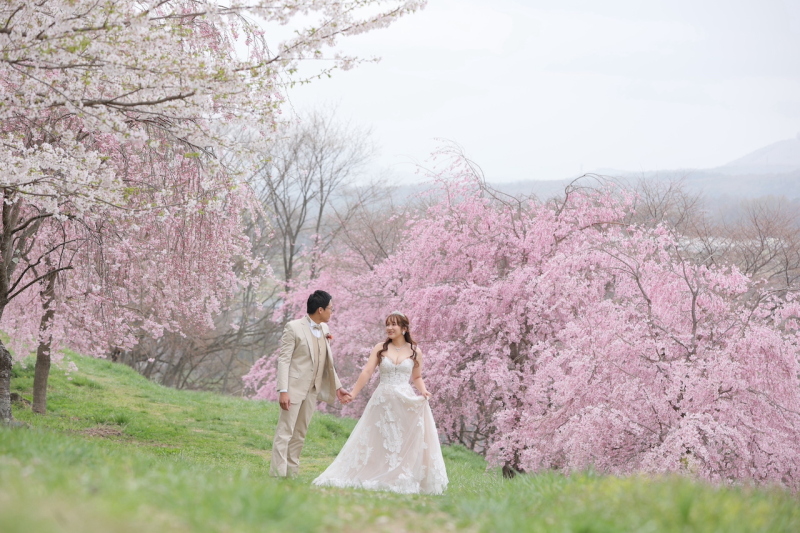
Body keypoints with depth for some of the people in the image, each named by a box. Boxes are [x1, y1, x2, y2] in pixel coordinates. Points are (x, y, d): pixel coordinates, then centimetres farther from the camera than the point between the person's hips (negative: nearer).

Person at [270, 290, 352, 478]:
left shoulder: (324, 329, 11)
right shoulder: (294, 327, -9)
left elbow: (327, 362, 18)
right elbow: (283, 359, -12)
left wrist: (338, 387, 15)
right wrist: (283, 390, -19)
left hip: (312, 391, 7)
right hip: (294, 388, -7)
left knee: (300, 434, 10)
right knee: (285, 432, -7)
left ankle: (291, 473, 14)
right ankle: (277, 474, -8)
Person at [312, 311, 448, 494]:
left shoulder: (415, 352, 5)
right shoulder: (380, 349, 4)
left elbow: (417, 377, 14)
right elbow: (367, 372, -3)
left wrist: (423, 390, -7)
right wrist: (353, 393, -11)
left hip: (406, 402, 0)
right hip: (382, 401, 0)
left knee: (407, 443, -3)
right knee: (377, 441, 3)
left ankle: (404, 482, 3)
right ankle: (375, 477, 9)